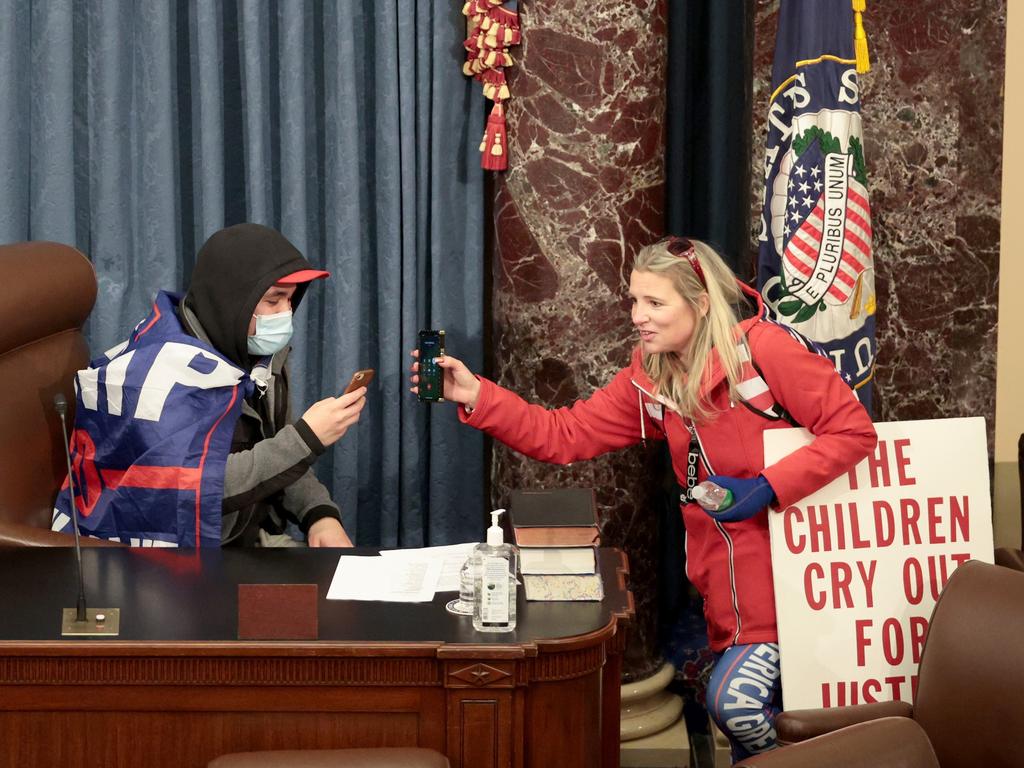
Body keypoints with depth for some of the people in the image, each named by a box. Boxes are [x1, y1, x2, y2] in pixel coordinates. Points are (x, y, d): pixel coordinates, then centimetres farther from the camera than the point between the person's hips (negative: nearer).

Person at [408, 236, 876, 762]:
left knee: (734, 701, -15)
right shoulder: (649, 379, 6)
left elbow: (853, 430, -15)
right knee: (739, 705, 8)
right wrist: (476, 398, -9)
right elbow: (565, 436, 2)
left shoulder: (763, 348, -14)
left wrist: (766, 488, -21)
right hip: (725, 577, 6)